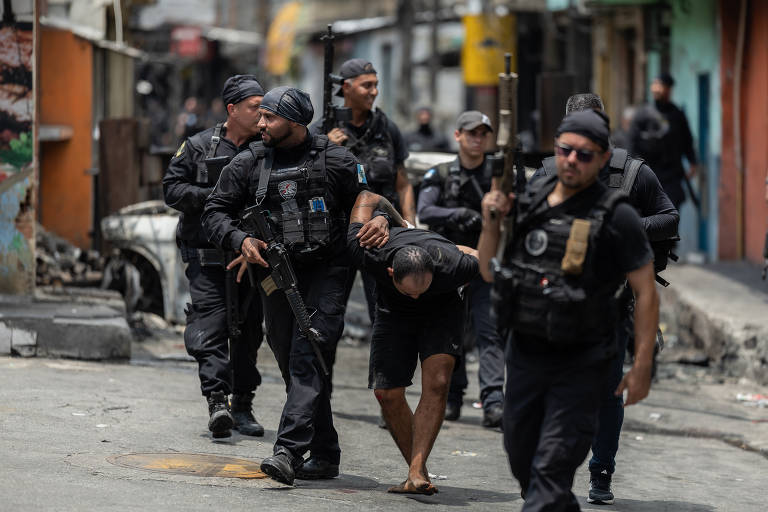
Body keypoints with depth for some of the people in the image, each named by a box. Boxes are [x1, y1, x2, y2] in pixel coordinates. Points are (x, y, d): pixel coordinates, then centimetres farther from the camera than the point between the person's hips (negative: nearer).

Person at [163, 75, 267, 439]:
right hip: (207, 255, -3)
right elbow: (172, 188, 0)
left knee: (248, 330, 7)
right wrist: (213, 195, -13)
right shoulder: (199, 147, 1)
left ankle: (242, 406, 17)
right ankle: (217, 402, -18)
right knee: (211, 327, -12)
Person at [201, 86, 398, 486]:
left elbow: (368, 199, 8)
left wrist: (381, 220, -14)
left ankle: (288, 451, -26)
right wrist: (241, 240, -11)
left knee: (307, 360, -17)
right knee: (294, 366, 7)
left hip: (326, 272, -4)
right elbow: (215, 212, 7)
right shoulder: (249, 164, 5)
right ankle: (324, 456, 17)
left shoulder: (334, 161, -1)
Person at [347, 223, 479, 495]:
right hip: (394, 311, 2)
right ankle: (420, 473, 7)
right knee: (387, 394, -8)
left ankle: (416, 473, -26)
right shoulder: (371, 255, -36)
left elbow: (478, 257, -13)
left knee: (436, 384, -23)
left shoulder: (451, 266, -39)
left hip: (442, 310, -2)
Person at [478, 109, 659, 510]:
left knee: (552, 468, -9)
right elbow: (489, 273, 11)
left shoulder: (616, 217, -12)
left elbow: (646, 293, -9)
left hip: (579, 363, -6)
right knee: (520, 457, 18)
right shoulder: (527, 201, 3)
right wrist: (490, 224, -7)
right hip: (524, 353, 6)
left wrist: (641, 368, -12)